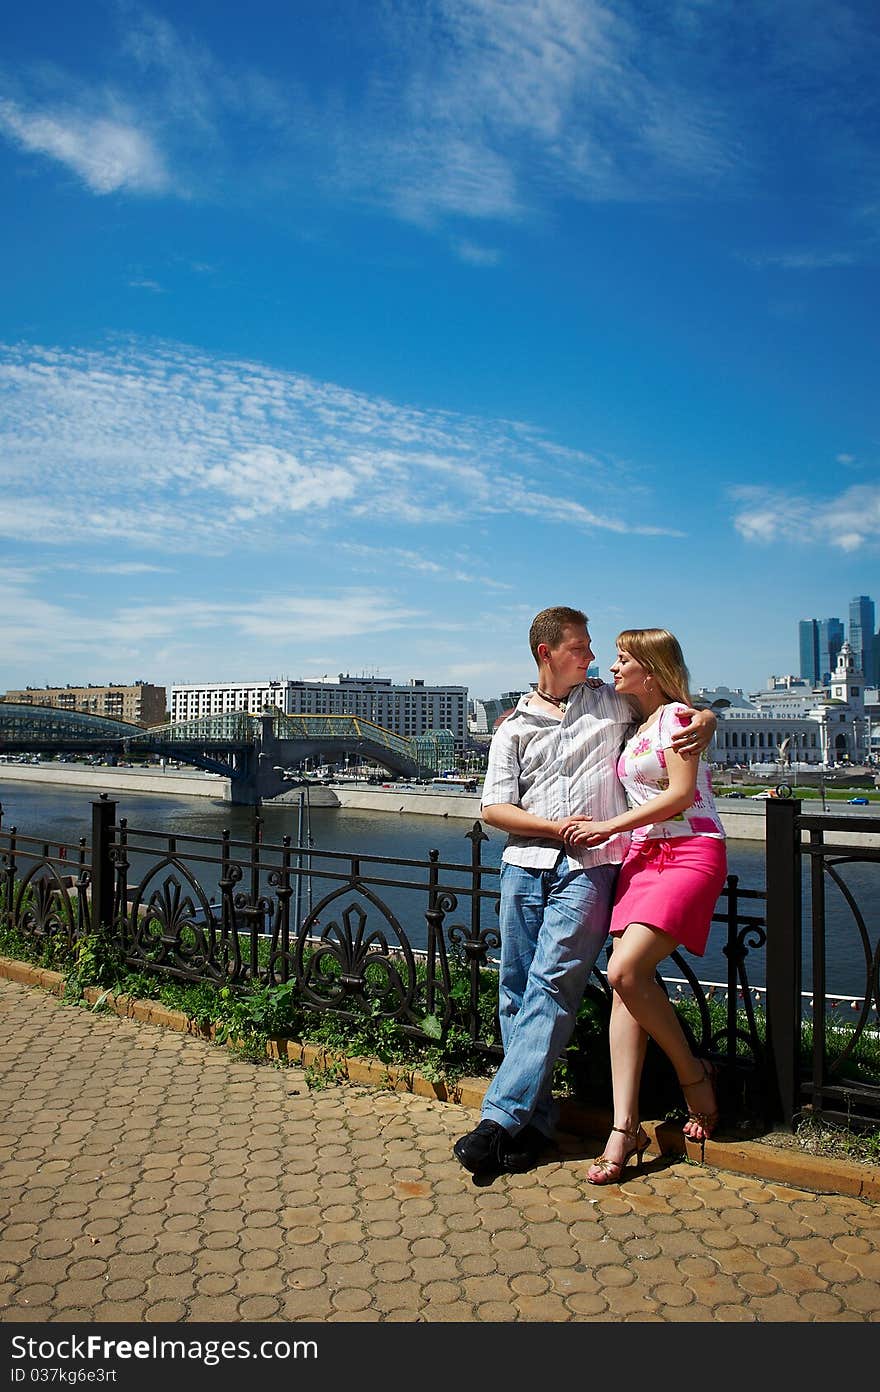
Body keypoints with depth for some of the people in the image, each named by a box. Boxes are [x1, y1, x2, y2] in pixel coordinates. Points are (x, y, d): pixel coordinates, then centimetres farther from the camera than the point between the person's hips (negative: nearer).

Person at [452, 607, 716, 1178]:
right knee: (517, 991, 2)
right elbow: (494, 807, 6)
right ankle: (535, 1121, 12)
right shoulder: (514, 727, 13)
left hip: (589, 865, -2)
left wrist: (704, 721, -1)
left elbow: (681, 706, 24)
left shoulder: (613, 702, 13)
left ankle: (501, 1118, -9)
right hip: (526, 863, 3)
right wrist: (557, 827, -9)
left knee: (552, 985, -13)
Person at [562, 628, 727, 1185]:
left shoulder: (677, 714, -3)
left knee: (626, 971, -21)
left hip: (691, 852, -7)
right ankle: (625, 1127, -5)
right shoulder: (632, 726, 20)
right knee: (627, 982, -6)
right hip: (642, 856, 7)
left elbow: (681, 792, -13)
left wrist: (608, 826, -11)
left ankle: (694, 1075, 3)